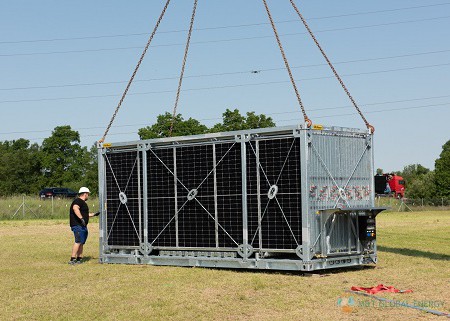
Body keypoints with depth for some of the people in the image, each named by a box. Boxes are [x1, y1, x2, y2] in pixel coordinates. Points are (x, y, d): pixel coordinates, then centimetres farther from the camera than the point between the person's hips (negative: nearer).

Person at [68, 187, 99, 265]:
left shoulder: (83, 202, 24)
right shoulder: (78, 201, -10)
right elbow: (75, 208, -31)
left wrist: (94, 214, 38)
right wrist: (81, 218, -36)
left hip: (83, 226, 11)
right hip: (78, 225, -11)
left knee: (81, 242, 14)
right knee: (78, 241, -19)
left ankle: (79, 259, 20)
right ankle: (72, 259, -24)